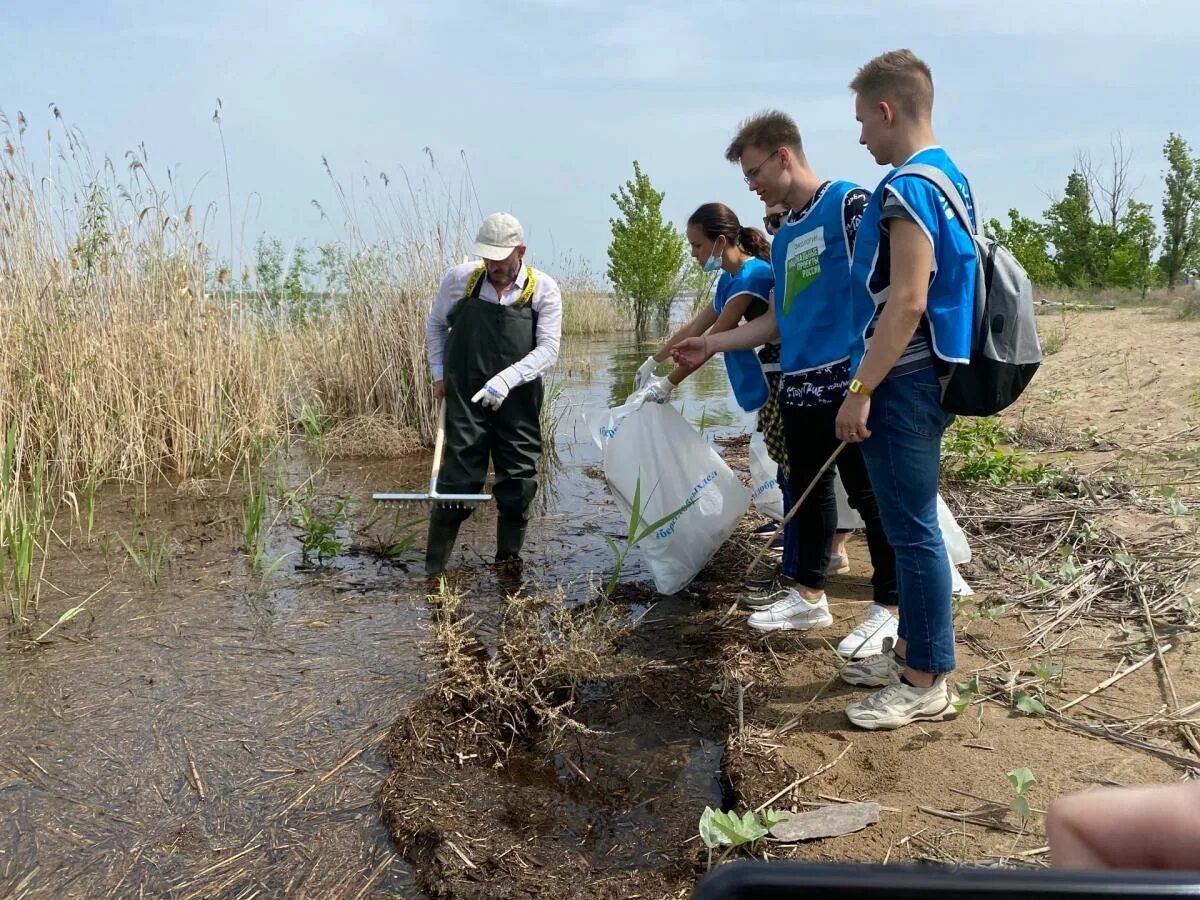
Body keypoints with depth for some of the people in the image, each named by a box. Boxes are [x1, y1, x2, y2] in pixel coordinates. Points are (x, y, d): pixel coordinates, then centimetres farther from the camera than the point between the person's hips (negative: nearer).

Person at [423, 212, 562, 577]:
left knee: (519, 479, 7)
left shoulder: (543, 290, -4)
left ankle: (509, 555, 26)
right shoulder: (459, 279, -1)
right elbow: (434, 325, 16)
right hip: (465, 398, 0)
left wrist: (506, 379, -23)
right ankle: (433, 568, 11)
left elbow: (548, 349, -10)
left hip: (518, 402, 1)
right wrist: (439, 373, 9)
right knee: (459, 478, 0)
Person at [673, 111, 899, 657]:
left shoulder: (848, 203, -6)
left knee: (868, 494, 0)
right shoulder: (783, 238, 18)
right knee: (808, 491, 14)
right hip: (799, 387, 8)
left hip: (849, 380, -8)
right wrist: (712, 344, 16)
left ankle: (891, 609, 12)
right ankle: (809, 597, 27)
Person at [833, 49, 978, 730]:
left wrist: (860, 390, -19)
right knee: (911, 526, 17)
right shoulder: (947, 177, 15)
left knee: (913, 530, -3)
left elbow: (907, 303, -23)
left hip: (903, 383, -11)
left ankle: (928, 684, 8)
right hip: (922, 376, 11)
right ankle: (913, 652, 29)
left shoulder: (908, 188, -17)